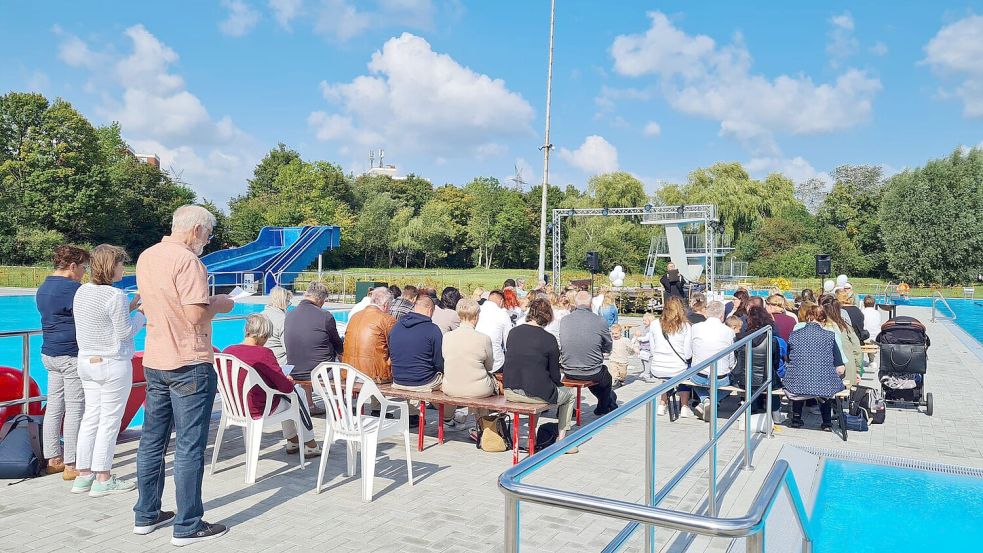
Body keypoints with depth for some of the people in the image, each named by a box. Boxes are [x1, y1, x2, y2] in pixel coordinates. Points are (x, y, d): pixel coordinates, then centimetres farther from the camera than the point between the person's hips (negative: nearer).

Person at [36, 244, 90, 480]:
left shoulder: (43, 287, 14)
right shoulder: (72, 288, -15)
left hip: (49, 354, 9)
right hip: (71, 355, -9)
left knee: (54, 406, 13)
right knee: (75, 408, -4)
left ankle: (53, 459, 21)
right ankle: (71, 465, 0)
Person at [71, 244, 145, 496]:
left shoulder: (82, 292, 7)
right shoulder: (116, 296, -18)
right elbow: (125, 332, -15)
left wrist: (129, 307, 13)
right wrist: (143, 315, 0)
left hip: (87, 362, 8)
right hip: (113, 364, -8)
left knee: (91, 417, 14)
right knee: (110, 420, 1)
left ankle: (83, 475, 20)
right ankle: (103, 480, 8)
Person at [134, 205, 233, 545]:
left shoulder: (146, 257, 11)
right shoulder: (187, 260, -17)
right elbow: (197, 315, -23)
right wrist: (218, 304, -4)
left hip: (154, 363, 9)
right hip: (188, 364, -8)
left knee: (152, 441, 16)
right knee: (189, 447, -1)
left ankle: (146, 515, 27)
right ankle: (188, 527, 7)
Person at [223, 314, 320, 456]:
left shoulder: (227, 351, -4)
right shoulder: (264, 353, -24)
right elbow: (285, 386, -20)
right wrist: (289, 381, 4)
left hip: (236, 408, 7)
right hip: (260, 411, -7)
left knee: (284, 396, 30)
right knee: (297, 394, 19)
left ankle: (292, 441, 41)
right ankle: (310, 445, 26)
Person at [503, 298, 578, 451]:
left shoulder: (513, 332, 4)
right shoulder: (549, 339, -10)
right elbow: (555, 375, -5)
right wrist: (560, 384, 18)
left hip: (510, 392, 5)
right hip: (537, 394, -5)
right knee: (569, 393, 23)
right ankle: (561, 439, 22)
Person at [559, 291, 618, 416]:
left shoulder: (564, 320, -5)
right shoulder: (600, 322, -14)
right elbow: (608, 348, 1)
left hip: (568, 372, 3)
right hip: (592, 373, -3)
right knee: (606, 375, 31)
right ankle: (603, 407, 50)